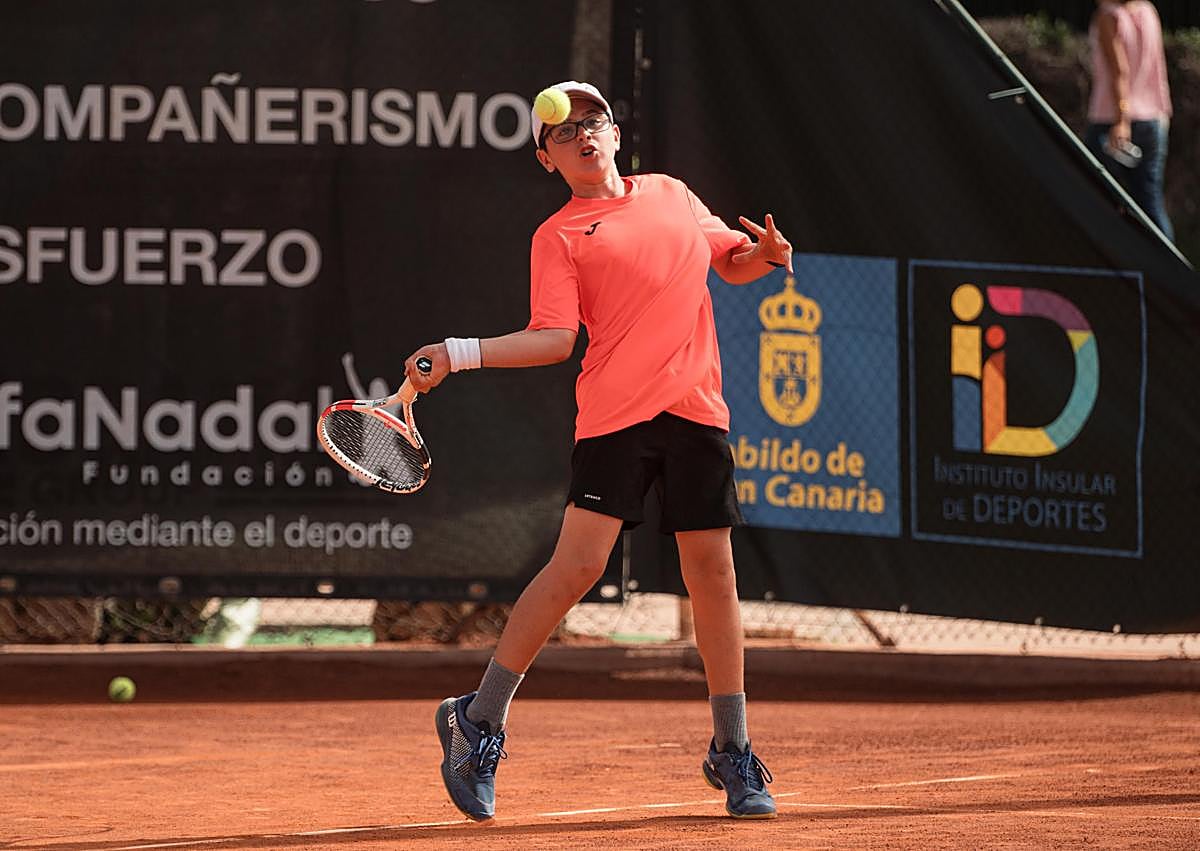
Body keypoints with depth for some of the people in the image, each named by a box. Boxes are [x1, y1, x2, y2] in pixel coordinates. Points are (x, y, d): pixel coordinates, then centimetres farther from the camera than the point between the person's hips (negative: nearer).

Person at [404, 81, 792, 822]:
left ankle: (734, 754, 13)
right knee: (579, 564, -14)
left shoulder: (672, 195, 17)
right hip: (614, 414, -4)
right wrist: (458, 354, -17)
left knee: (713, 571, 3)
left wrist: (766, 254, 5)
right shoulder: (559, 237, 4)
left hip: (696, 412, 4)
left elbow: (732, 262, 28)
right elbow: (553, 337, -5)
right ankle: (479, 723, -1)